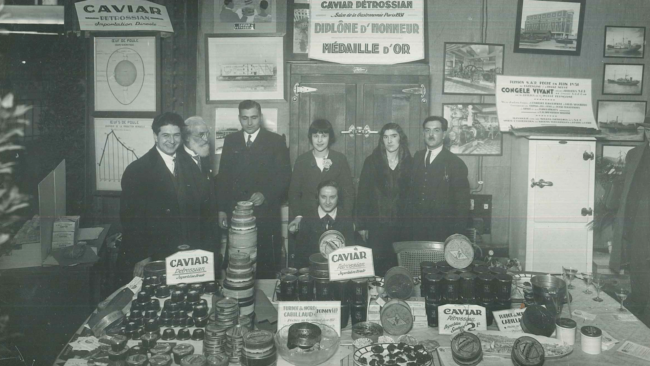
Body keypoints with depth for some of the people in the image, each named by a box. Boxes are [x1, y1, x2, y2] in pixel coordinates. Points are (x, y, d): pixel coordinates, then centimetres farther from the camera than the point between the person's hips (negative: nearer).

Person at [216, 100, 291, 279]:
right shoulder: (230, 140, 11)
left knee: (266, 265, 1)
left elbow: (284, 175, -3)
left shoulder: (276, 141, 2)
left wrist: (265, 195, -17)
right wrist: (221, 209, 6)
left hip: (266, 215, -2)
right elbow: (223, 177, 11)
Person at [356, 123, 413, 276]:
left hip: (400, 224, 1)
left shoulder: (409, 163, 6)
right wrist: (361, 225, -4)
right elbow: (362, 194, 0)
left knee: (397, 266, 1)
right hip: (376, 224, -1)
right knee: (376, 264, -3)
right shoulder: (372, 161, 2)